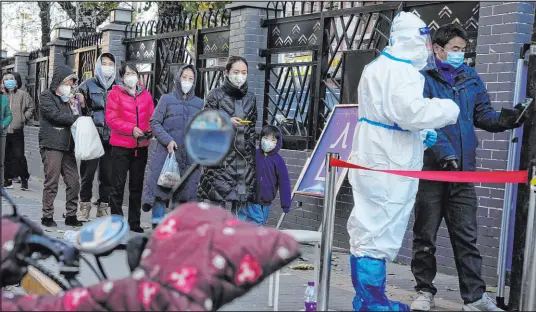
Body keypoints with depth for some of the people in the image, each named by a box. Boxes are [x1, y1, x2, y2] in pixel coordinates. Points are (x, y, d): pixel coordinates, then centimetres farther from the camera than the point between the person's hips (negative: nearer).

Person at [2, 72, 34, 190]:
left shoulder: (22, 94, 0)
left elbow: (31, 108, 6)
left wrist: (23, 118, -2)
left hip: (17, 131, -3)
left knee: (19, 155, -5)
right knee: (6, 156, 9)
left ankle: (24, 179, 7)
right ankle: (8, 179, 18)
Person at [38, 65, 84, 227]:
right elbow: (56, 115, -15)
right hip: (51, 145, -6)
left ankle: (71, 215, 12)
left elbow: (77, 117, 18)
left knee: (73, 183, 3)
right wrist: (76, 118, -9)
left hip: (68, 146, 6)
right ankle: (47, 216, 5)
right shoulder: (46, 96, -1)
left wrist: (74, 106, -1)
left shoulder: (69, 98, 19)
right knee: (52, 183, -5)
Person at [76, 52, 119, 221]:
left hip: (111, 138, 2)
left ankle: (103, 206, 14)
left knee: (108, 173, 4)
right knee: (88, 171, -2)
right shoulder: (87, 85, 6)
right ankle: (84, 206, 8)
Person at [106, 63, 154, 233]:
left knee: (137, 186, 12)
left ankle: (134, 222, 22)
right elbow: (111, 118, -11)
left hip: (141, 146, 4)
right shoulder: (115, 94, -2)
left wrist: (148, 131, -9)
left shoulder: (145, 95, 10)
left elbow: (152, 117, 11)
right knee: (118, 186, -1)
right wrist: (132, 129, -20)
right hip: (121, 146, -4)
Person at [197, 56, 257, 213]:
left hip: (245, 157, 4)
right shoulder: (216, 95, 0)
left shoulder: (250, 97, 12)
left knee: (242, 200, 2)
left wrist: (251, 150, 15)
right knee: (217, 200, -9)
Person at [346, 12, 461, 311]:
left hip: (373, 163, 11)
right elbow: (411, 111, -28)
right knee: (377, 236, -4)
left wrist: (420, 135, 17)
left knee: (367, 232, 14)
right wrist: (449, 108, -12)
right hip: (387, 168, -11)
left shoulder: (379, 67, 20)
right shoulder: (401, 71, -15)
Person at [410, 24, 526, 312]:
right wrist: (444, 153, -23)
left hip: (464, 170, 3)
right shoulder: (424, 79, -4)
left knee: (466, 236, 5)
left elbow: (483, 115, 10)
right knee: (425, 235, 7)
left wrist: (505, 118, -12)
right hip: (430, 169, -3)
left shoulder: (471, 78, 11)